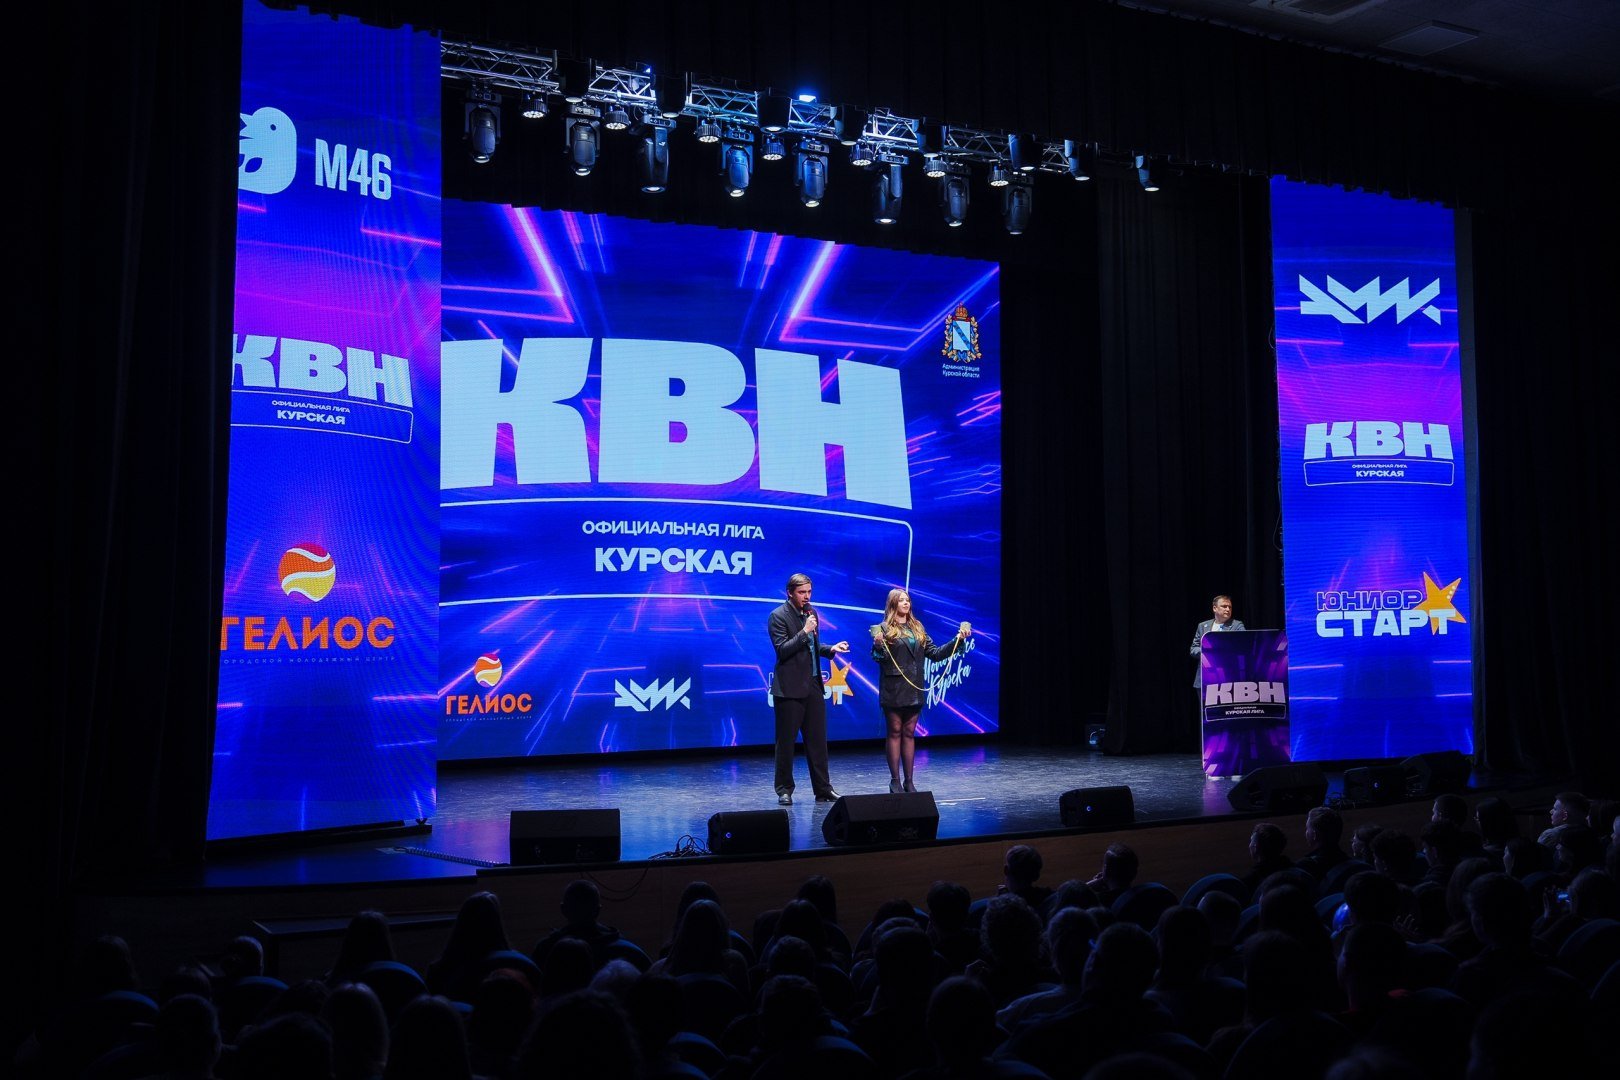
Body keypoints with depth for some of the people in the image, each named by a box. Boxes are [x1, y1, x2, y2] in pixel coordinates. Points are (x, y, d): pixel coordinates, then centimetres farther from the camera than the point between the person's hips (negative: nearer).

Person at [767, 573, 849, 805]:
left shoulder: (810, 613, 13)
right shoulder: (779, 616, -9)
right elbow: (782, 650, -17)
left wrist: (831, 649, 5)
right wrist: (804, 632, -21)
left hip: (813, 685, 7)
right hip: (790, 688, -6)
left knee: (817, 740, 7)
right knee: (786, 741, 2)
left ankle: (823, 789, 13)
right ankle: (784, 790, 12)